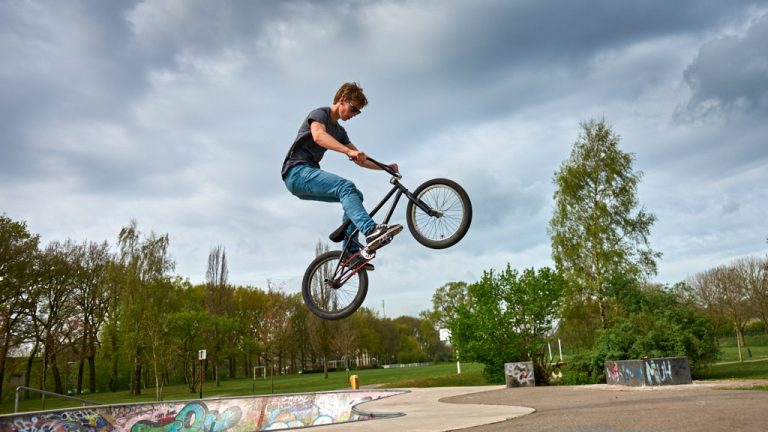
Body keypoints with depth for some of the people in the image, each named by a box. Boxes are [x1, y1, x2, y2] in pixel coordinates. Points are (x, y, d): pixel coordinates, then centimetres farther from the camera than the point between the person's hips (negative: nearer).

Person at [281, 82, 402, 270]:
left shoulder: (339, 131, 22)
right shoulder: (320, 113, -3)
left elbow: (360, 160, 21)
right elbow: (318, 136, -27)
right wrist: (349, 151, -41)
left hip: (309, 174, 9)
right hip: (297, 172, -9)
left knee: (355, 195, -3)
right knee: (346, 186, -28)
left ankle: (350, 252, -8)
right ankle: (371, 231, -46)